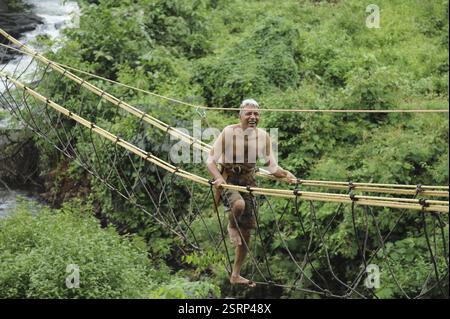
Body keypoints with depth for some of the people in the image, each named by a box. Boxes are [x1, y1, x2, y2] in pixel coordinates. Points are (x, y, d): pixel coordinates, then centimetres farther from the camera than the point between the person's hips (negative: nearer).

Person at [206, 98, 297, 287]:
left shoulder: (263, 136, -4)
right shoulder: (228, 132, -16)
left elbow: (271, 166, 1)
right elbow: (210, 161, -15)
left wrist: (286, 175, -19)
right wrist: (218, 178, -33)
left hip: (248, 181, 4)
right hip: (228, 180, -4)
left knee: (246, 232, 7)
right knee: (239, 204, -39)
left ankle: (236, 275, 24)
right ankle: (231, 226, -2)